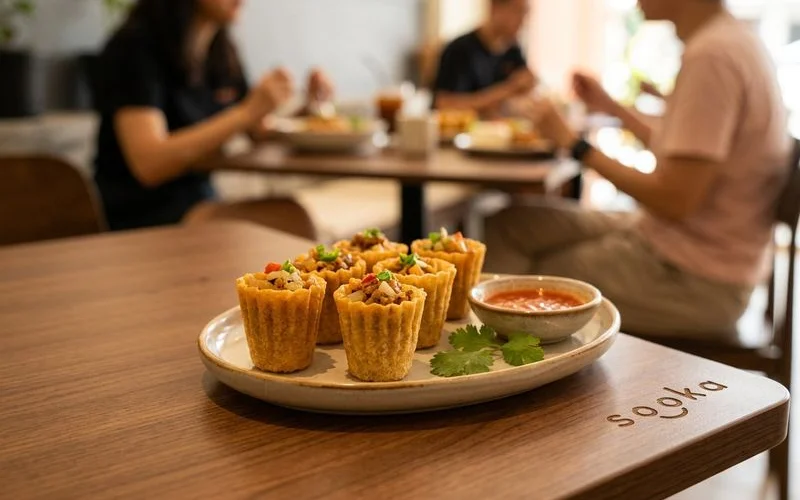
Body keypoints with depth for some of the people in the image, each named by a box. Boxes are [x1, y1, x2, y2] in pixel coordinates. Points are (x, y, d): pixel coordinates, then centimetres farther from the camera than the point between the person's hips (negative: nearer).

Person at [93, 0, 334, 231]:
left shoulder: (222, 51, 8)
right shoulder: (135, 46, -14)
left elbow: (259, 133, 16)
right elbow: (149, 164, -26)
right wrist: (248, 112, -29)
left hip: (202, 201, 7)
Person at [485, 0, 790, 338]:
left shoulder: (712, 56, -23)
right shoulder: (729, 41, 7)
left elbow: (674, 201, -25)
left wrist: (574, 144, -16)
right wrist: (610, 107, 21)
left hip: (696, 284, -10)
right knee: (510, 225, 8)